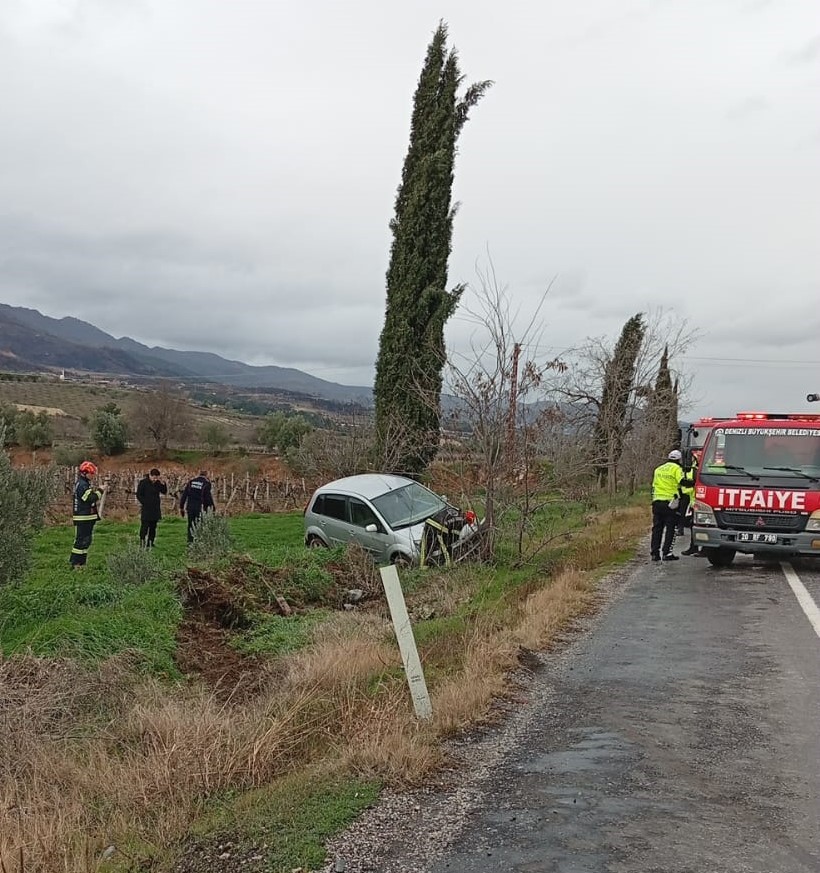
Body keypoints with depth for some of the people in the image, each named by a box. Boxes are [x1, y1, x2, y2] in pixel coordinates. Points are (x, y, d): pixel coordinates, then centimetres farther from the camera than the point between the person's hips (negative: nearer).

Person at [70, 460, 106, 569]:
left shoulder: (86, 483, 16)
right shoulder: (82, 485, -17)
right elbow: (90, 499, -24)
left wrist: (98, 491, 10)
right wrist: (100, 490, -16)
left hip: (88, 518, 11)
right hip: (82, 518, -11)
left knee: (86, 540, 15)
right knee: (81, 540, -8)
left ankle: (81, 562, 21)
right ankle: (75, 564, -4)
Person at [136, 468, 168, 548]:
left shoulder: (157, 483, 8)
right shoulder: (143, 482, -7)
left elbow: (164, 492, 8)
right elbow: (139, 495, -5)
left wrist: (163, 483, -6)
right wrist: (144, 503, -9)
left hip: (155, 509, 6)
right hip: (146, 509, -6)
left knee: (153, 526, 8)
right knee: (145, 526, -7)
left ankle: (150, 543, 13)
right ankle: (142, 543, -3)